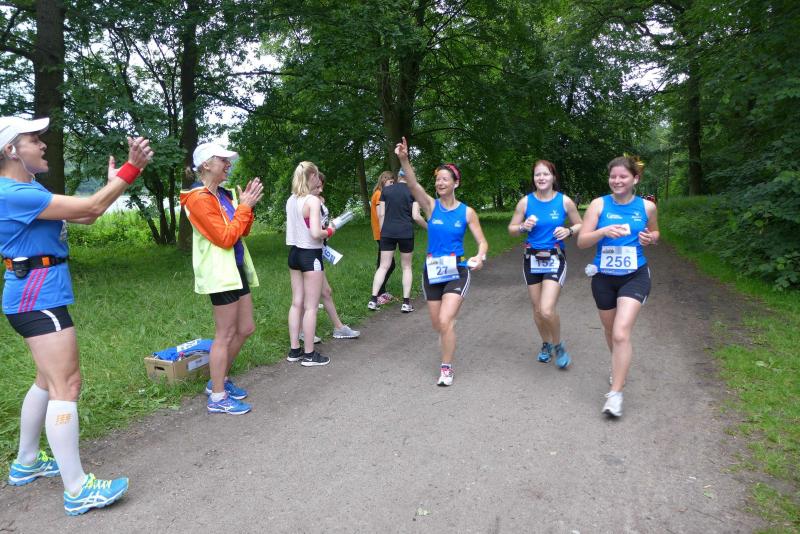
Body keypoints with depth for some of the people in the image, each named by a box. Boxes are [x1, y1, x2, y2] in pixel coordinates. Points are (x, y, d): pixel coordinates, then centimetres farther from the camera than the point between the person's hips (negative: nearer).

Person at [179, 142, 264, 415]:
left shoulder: (223, 195, 11)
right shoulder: (199, 198, -13)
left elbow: (241, 231, 14)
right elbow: (225, 237, -18)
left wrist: (247, 205, 0)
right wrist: (244, 206, -13)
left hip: (236, 268, 9)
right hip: (219, 272, -9)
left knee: (245, 329, 14)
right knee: (225, 336, -2)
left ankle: (220, 380, 30)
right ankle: (217, 398, 11)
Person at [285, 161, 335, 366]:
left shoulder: (291, 200, 7)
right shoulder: (313, 200, -17)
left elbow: (297, 227, 12)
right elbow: (315, 234, -24)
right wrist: (329, 230, -5)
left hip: (294, 253, 8)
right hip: (310, 255, -8)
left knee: (297, 303, 13)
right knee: (310, 306, 1)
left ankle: (294, 350, 21)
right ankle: (309, 354, 9)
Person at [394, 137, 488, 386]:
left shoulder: (467, 212, -5)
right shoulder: (431, 205, -4)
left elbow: (482, 241, -1)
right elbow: (413, 184, -21)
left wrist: (479, 257, -24)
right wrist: (404, 159, -38)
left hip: (457, 272, -2)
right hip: (432, 272, 3)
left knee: (445, 322, -15)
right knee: (436, 324, 14)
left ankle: (446, 368, 6)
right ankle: (448, 340, 50)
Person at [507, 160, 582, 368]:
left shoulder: (564, 201, -5)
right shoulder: (525, 201, -3)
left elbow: (580, 225, 7)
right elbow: (511, 229, 5)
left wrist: (568, 231, -14)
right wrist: (523, 227, -16)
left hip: (555, 260, -2)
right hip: (532, 259, 3)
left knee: (547, 310, -16)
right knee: (537, 310, 12)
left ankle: (558, 345, 13)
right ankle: (546, 344, 38)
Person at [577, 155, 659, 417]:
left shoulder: (647, 206, -1)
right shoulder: (599, 204, -5)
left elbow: (655, 232, 18)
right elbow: (582, 241, -8)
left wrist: (650, 238, -5)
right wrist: (604, 231, -25)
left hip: (634, 277, -2)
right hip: (603, 277, 2)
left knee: (621, 333, -16)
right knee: (610, 330, 19)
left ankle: (615, 393, -7)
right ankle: (618, 366, 49)